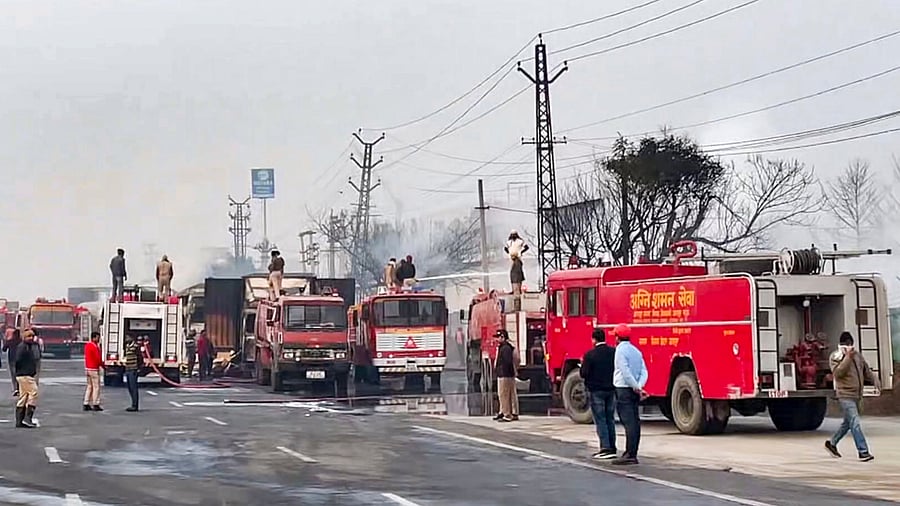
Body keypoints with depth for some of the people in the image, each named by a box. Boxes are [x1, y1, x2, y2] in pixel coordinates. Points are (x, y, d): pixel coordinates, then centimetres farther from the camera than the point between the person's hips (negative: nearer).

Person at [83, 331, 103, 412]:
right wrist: (103, 365, 3)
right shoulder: (95, 347, -17)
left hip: (87, 368, 9)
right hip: (94, 369, -9)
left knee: (89, 387, 12)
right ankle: (95, 405, -3)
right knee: (96, 387, -4)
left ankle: (86, 404, 11)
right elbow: (98, 359, -15)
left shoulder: (87, 345, 11)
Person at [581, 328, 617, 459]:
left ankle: (605, 448, -7)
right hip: (611, 389, 4)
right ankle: (612, 448, 13)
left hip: (596, 391, -4)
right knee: (610, 419, 12)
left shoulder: (590, 354, -14)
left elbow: (584, 373, -13)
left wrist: (582, 364, 6)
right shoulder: (614, 352, -1)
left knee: (600, 420, -1)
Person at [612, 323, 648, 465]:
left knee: (629, 422, -11)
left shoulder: (620, 350, -8)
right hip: (634, 391, 8)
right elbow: (644, 372, 6)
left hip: (624, 390, -8)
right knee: (635, 421, 8)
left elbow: (625, 372, -17)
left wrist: (637, 387, -13)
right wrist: (639, 386, -6)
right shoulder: (636, 351, 15)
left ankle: (630, 454, -14)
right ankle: (632, 454, 11)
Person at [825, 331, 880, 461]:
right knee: (855, 423, -14)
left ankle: (832, 443, 34)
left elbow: (866, 370, 21)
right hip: (845, 395, -7)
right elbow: (838, 372, -23)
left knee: (848, 423, 17)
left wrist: (874, 379, 3)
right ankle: (863, 451, -15)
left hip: (857, 395, 7)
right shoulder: (835, 357, -8)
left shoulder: (857, 355, 10)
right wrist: (847, 357, -26)